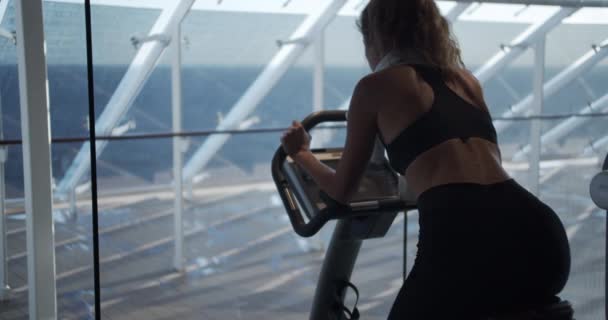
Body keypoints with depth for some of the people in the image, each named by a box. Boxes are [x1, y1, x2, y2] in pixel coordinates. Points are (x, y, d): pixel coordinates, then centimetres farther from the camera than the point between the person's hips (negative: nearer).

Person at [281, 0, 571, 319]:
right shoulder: (466, 79, 27)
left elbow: (342, 191, 24)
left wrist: (301, 154, 44)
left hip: (462, 237, -5)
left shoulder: (375, 86, 13)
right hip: (538, 231, 6)